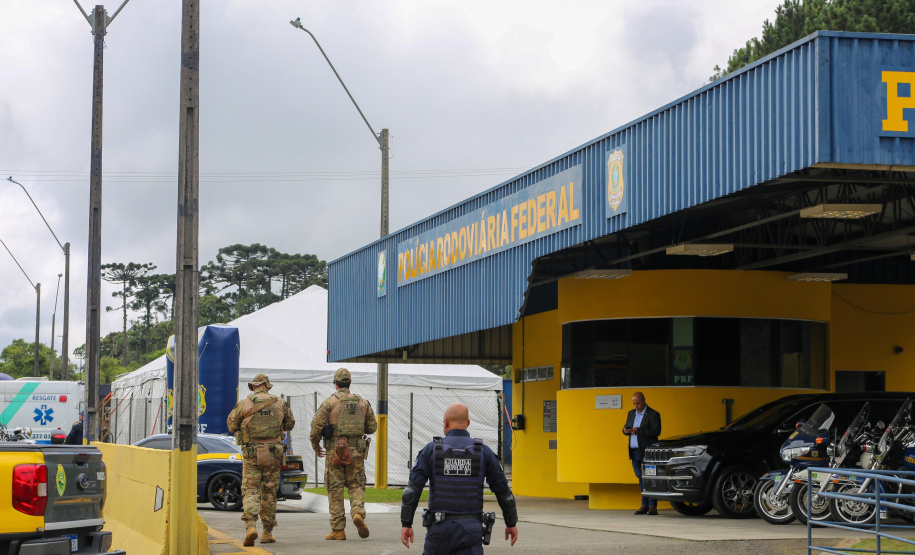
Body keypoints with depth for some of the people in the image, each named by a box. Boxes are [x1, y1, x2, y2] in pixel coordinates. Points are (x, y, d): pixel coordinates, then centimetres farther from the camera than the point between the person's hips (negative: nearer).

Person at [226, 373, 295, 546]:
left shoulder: (245, 403, -3)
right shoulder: (280, 403, 4)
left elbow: (231, 423, 8)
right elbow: (290, 424, 16)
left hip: (252, 454, -2)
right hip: (274, 453, 2)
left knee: (250, 491, -1)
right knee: (269, 493, 12)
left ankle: (250, 526, -23)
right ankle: (268, 532, 15)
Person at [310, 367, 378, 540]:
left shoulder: (330, 402, -3)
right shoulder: (362, 402, 8)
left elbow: (316, 425, -7)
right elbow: (372, 427, 11)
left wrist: (315, 446, 8)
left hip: (335, 450, -2)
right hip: (356, 451, 2)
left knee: (335, 489, 3)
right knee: (356, 486, 11)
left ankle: (338, 529, 3)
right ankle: (358, 513, -17)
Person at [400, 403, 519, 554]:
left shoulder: (431, 449, -1)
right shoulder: (483, 452, 2)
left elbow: (412, 489, -7)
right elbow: (503, 491, 6)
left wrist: (406, 524, -2)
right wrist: (511, 523, 17)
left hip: (440, 527, 0)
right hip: (470, 529, 0)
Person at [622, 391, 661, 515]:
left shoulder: (653, 414, -5)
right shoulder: (631, 413, 17)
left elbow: (656, 431, -14)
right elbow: (626, 428, 20)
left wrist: (638, 431, -21)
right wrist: (625, 430, -5)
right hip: (635, 452, 6)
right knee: (641, 479, 8)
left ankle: (652, 506, -6)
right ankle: (645, 505, 12)